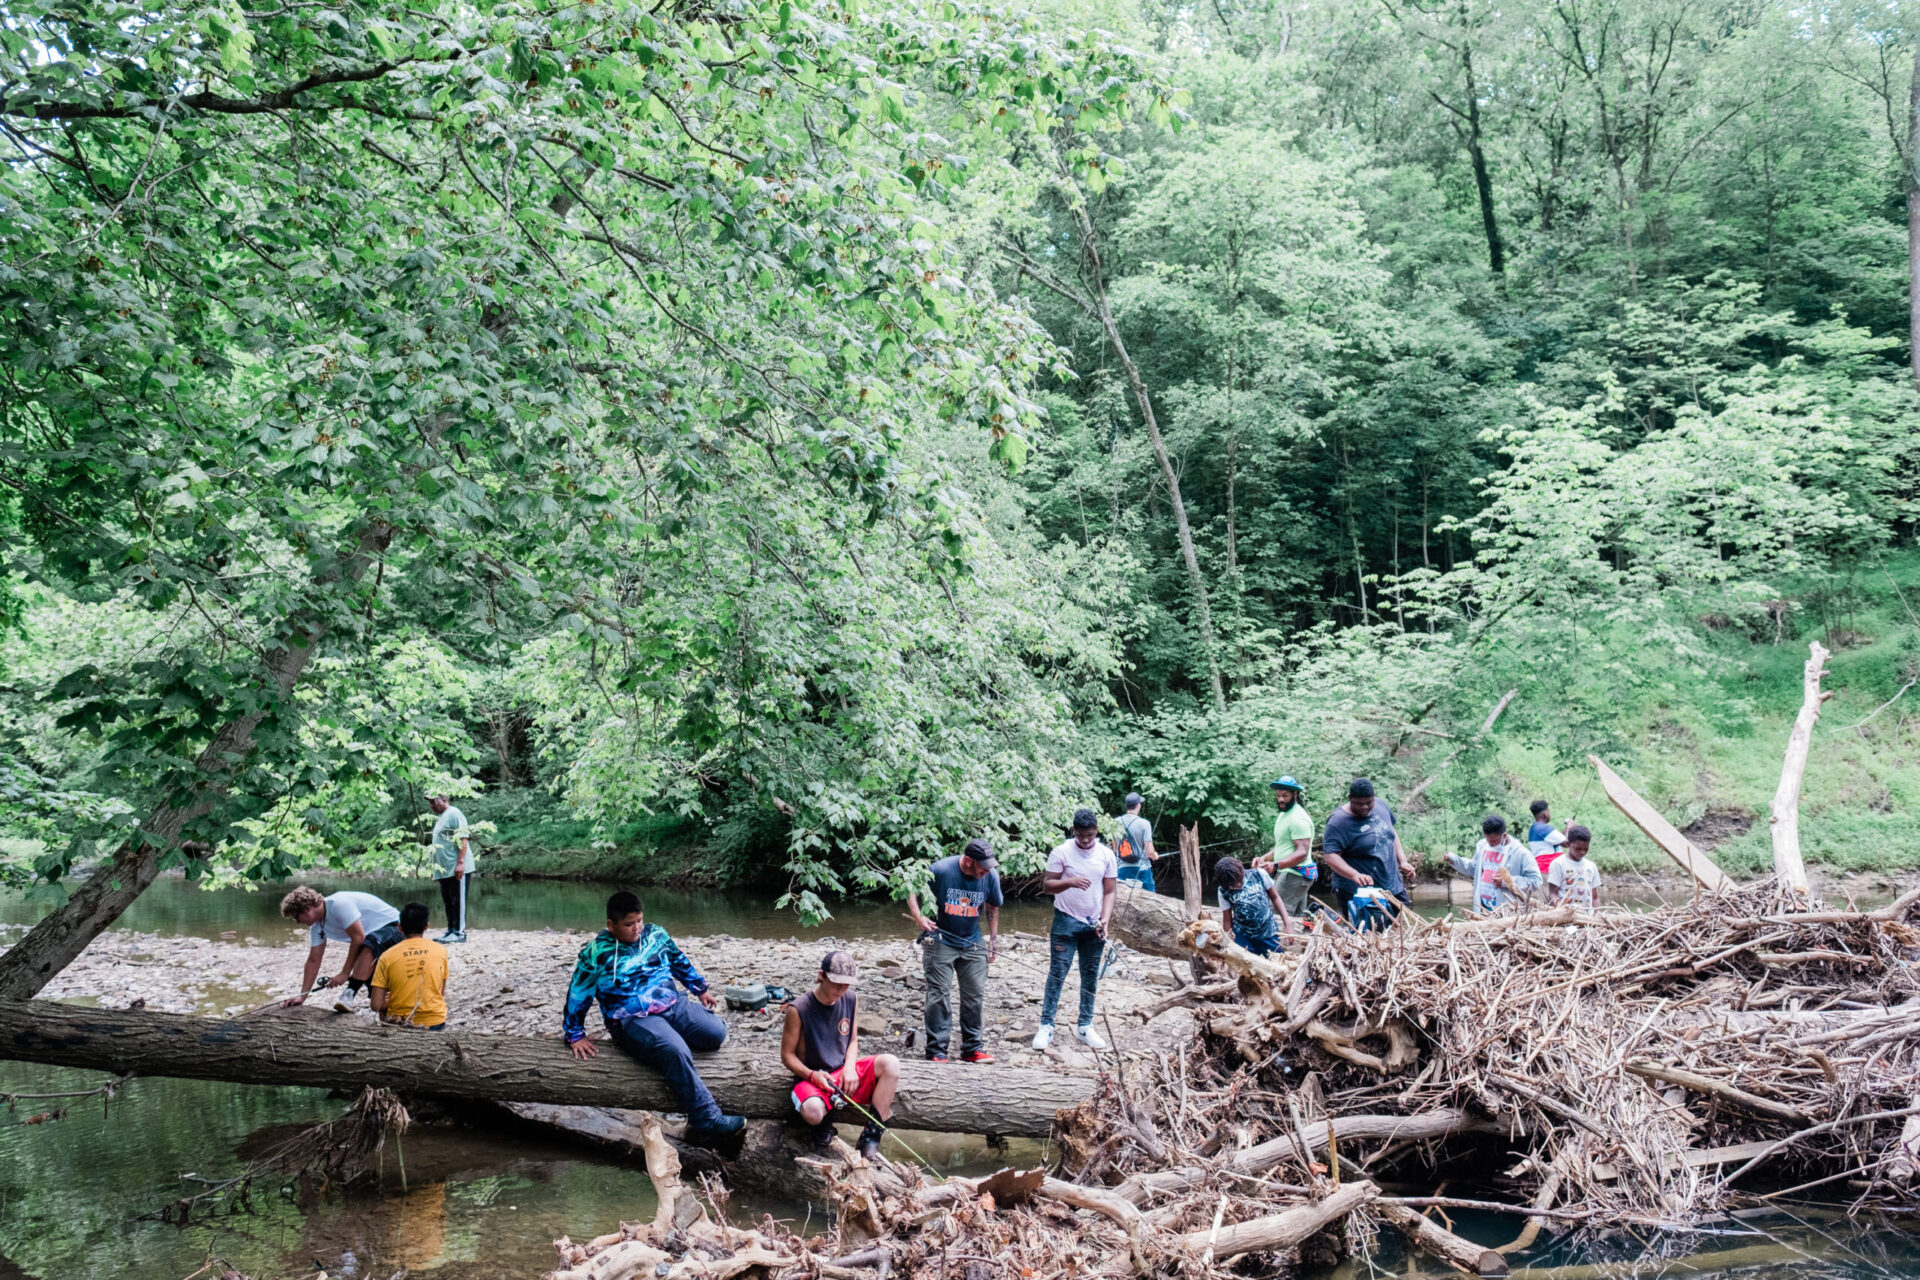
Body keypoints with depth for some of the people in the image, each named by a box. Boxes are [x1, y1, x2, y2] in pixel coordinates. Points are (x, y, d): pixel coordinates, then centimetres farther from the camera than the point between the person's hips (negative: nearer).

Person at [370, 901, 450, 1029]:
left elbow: (376, 1006, -9)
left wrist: (387, 1004, 12)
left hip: (399, 1022, 0)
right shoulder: (440, 951, -4)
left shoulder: (387, 957, -8)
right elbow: (441, 993, 6)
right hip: (435, 1023, 0)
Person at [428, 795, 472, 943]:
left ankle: (459, 932, -3)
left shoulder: (454, 814, -10)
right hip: (444, 869, 10)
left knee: (458, 900, -6)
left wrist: (460, 863, -24)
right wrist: (435, 870, 24)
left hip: (457, 869, -9)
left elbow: (463, 839, -17)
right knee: (448, 902, 12)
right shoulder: (440, 818, 20)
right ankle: (451, 931, 19)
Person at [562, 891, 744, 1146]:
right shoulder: (596, 954, -6)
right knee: (676, 1053, -34)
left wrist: (700, 988, 24)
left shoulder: (655, 934, 8)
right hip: (634, 1020, -6)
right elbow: (577, 995, 2)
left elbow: (679, 961, 24)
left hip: (673, 1005, 6)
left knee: (716, 1034, -17)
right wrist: (575, 1035, 4)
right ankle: (707, 1122, -34)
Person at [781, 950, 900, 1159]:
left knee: (890, 1063, -23)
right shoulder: (799, 1009, -14)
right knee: (812, 1111, -40)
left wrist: (850, 1068, -10)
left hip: (844, 1072, 5)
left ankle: (870, 1138, -21)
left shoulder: (851, 1000, 1)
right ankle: (825, 1118, 2)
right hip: (813, 1077, -5)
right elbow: (787, 1055, -7)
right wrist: (812, 1075, -24)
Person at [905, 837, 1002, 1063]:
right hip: (940, 941, -4)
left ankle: (973, 1048, 16)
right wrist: (918, 918, -22)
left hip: (972, 944, 4)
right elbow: (913, 892, -7)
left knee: (975, 995, 5)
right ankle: (936, 1051, 2)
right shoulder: (940, 870, -18)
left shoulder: (991, 876, -7)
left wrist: (993, 939, 11)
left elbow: (993, 907, 11)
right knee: (939, 995, -4)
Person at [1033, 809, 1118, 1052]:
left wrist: (1105, 920, -10)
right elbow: (1047, 885, -8)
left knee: (1091, 976, 8)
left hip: (1094, 925, 3)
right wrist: (1070, 881, -26)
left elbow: (1109, 892, 5)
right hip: (1066, 922, -3)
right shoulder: (1061, 853, -7)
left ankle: (1084, 1027, 16)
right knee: (1057, 973, -5)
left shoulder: (1107, 856, 2)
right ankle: (1046, 1026, -3)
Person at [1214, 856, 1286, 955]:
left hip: (1269, 933, 0)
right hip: (1243, 936, 0)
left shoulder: (1259, 874, -10)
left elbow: (1275, 898, 0)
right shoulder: (1223, 891, -8)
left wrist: (1287, 925, -3)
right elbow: (1227, 920, 0)